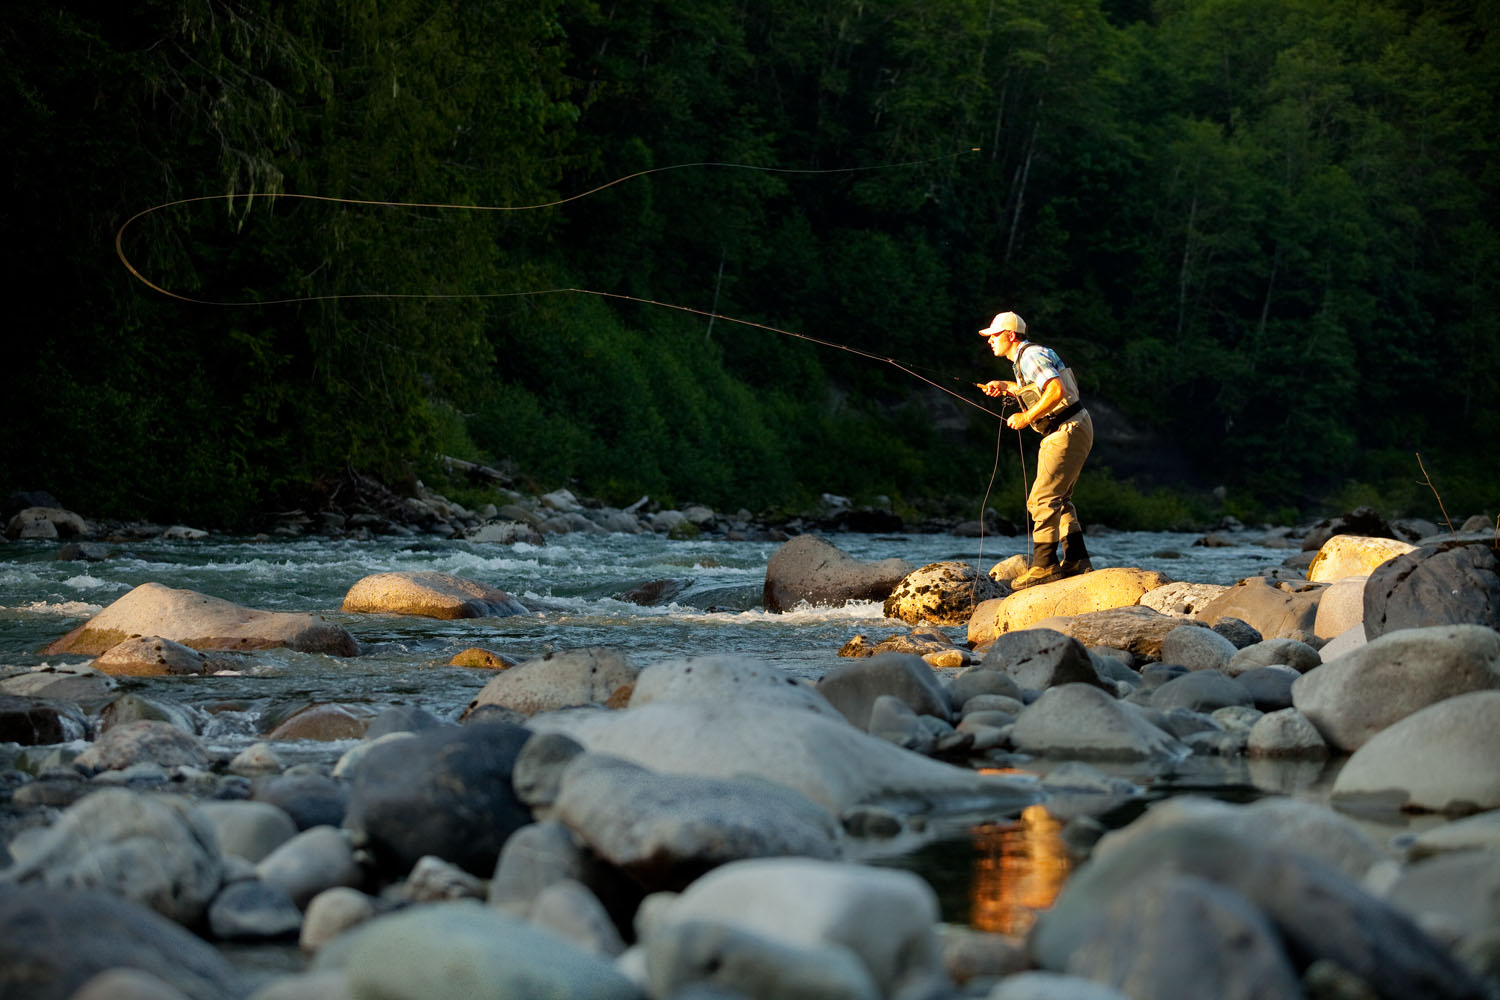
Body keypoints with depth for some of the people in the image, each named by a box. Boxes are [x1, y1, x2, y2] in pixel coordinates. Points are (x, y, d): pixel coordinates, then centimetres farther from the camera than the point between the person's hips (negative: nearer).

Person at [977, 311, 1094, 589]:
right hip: (1069, 431, 11)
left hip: (1068, 432, -11)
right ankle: (1076, 560, 17)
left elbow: (1056, 390, -28)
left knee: (1043, 499, -13)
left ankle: (1044, 566, -15)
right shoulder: (1023, 358, 16)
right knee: (1058, 499, 16)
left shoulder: (1030, 356, -15)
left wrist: (1027, 417, -20)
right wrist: (1005, 387, 22)